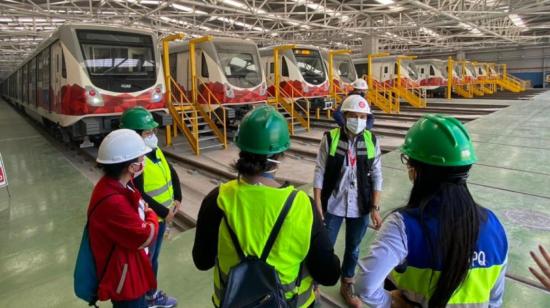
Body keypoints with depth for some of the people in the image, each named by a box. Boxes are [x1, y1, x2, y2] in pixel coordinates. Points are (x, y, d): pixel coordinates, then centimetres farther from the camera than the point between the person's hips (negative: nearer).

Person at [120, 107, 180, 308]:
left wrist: (177, 199, -3)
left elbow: (171, 173, 10)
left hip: (160, 218, 9)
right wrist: (165, 212, -21)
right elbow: (138, 196, -29)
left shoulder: (155, 151, 2)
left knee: (153, 259, 25)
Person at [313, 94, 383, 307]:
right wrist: (317, 205, -9)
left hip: (360, 207, 2)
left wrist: (375, 208, -3)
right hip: (333, 205, -2)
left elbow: (376, 176, 0)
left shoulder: (371, 141, -4)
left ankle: (346, 286, 42)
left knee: (353, 248, 18)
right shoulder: (330, 138, -10)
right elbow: (320, 172, -8)